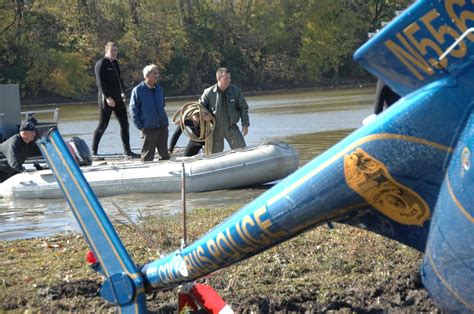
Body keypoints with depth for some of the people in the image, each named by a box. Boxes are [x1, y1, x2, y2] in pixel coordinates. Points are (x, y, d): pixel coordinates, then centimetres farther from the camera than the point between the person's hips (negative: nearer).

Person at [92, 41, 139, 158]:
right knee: (103, 125, -4)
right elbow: (100, 82, -16)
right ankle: (94, 151, 4)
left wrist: (123, 92, 13)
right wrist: (108, 97, -23)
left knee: (124, 124, 6)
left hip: (118, 99, 8)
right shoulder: (101, 64, -9)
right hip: (107, 99, -8)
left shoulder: (115, 63, 16)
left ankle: (127, 151, 10)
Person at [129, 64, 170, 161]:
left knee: (165, 155, 8)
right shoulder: (138, 90, -8)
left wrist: (165, 121, 13)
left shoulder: (159, 89, 8)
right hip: (149, 129, -5)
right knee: (147, 157, 1)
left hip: (163, 127, 5)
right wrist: (140, 127, -8)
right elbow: (133, 110, -5)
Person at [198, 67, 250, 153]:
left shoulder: (236, 91, -4)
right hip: (215, 129, 0)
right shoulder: (209, 92, -6)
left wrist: (245, 124, 0)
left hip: (232, 127, 0)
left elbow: (243, 108, 4)